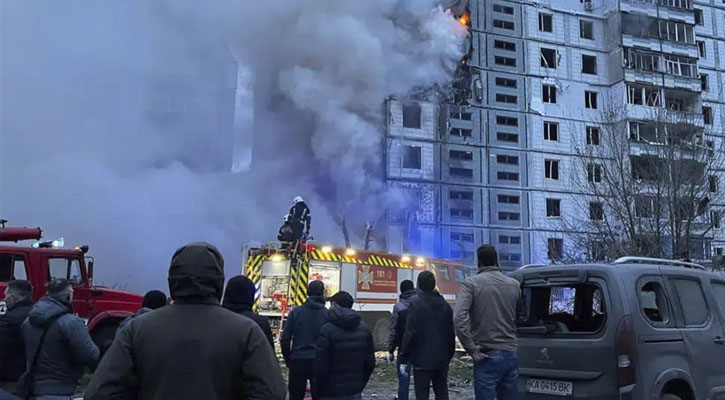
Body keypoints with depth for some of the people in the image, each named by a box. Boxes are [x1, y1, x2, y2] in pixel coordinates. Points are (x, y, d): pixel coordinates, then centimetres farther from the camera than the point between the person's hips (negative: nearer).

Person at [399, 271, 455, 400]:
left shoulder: (416, 304, -11)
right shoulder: (445, 305, 7)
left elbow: (410, 333, -15)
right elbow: (451, 333, 10)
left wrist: (404, 360, -10)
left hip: (422, 360, -5)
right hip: (442, 360, 5)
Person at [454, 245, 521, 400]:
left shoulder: (471, 283, -5)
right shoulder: (514, 284, 9)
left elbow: (460, 318, -16)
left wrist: (472, 349, -12)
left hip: (487, 356, -4)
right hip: (511, 354, 4)